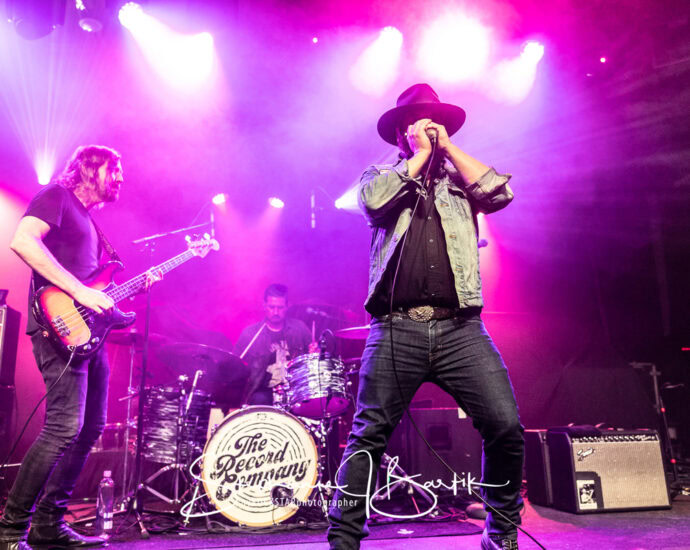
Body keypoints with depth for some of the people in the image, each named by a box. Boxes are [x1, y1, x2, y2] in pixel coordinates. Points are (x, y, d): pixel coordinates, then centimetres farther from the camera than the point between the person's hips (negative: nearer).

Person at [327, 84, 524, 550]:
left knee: (506, 427, -5)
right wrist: (420, 155, 4)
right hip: (397, 330, -1)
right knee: (369, 436, -1)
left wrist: (448, 148, 9)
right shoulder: (382, 174, 16)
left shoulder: (460, 178, 22)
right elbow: (374, 200, -7)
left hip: (462, 329, 2)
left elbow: (500, 194, 2)